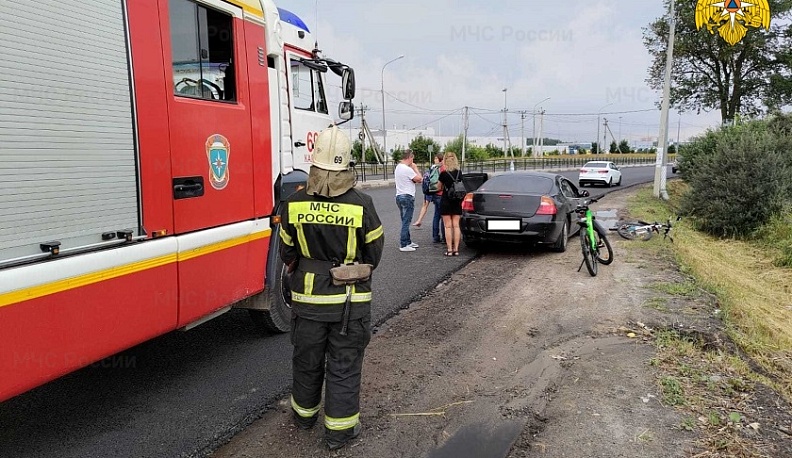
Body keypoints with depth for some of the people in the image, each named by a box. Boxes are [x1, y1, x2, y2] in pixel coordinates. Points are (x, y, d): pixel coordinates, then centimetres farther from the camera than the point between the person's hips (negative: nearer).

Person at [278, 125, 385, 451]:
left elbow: (287, 254, 1)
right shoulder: (361, 205, -15)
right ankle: (339, 429, 23)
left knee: (306, 361, 21)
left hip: (307, 298, 2)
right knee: (344, 367, 12)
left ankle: (305, 415, 42)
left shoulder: (294, 204, -10)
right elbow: (373, 255, -4)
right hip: (351, 301, -2)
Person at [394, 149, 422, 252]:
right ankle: (403, 245, -4)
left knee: (405, 221, 17)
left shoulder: (398, 167, 13)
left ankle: (408, 242, 26)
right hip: (407, 197, -10)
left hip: (399, 196, 10)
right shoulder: (407, 169, -18)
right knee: (406, 221, -6)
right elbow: (419, 179, -12)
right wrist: (415, 168, -2)